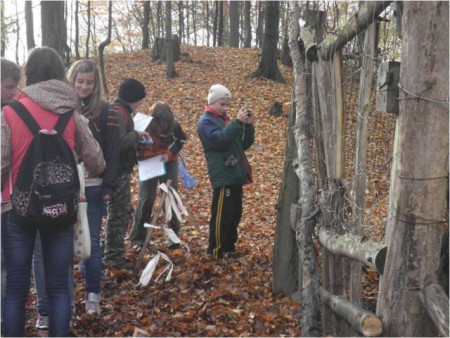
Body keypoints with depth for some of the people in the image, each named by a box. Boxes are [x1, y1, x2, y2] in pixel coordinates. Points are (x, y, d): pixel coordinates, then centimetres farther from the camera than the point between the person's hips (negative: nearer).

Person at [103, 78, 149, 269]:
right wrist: (137, 134, -14)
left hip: (121, 170, 10)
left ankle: (115, 253, 25)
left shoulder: (121, 110, 15)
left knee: (123, 212, 16)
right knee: (118, 214, -3)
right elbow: (119, 142, -27)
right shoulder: (117, 112, -18)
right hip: (117, 171, -10)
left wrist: (135, 136, 6)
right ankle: (113, 257, 5)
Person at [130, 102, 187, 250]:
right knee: (146, 199, -3)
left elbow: (180, 141, -3)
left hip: (169, 164, 1)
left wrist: (169, 153, -18)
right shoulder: (145, 127, -24)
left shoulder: (174, 126, -21)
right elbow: (136, 148, -11)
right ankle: (137, 237, 7)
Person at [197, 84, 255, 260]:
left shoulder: (226, 120, 19)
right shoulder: (206, 122, -6)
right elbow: (221, 140, -23)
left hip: (235, 174, 9)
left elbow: (244, 144, 15)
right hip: (223, 176, -9)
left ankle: (229, 247, 25)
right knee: (222, 215, -5)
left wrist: (248, 125, 1)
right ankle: (216, 251, 5)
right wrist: (238, 122, -23)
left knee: (235, 214, 14)